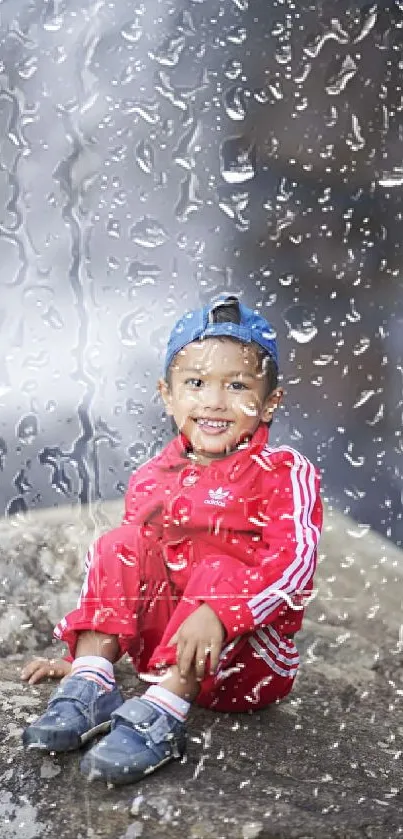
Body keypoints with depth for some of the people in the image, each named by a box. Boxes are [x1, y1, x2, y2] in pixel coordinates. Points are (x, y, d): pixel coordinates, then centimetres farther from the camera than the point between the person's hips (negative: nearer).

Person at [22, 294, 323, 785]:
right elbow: (125, 578, 18)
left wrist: (216, 614, -36)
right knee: (119, 547, -12)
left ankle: (159, 715, -37)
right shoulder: (152, 480, 8)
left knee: (220, 571, -30)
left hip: (247, 658, -4)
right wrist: (85, 651, 14)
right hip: (162, 650, 4)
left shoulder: (285, 473, -8)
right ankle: (91, 688, -21)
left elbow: (295, 559, -23)